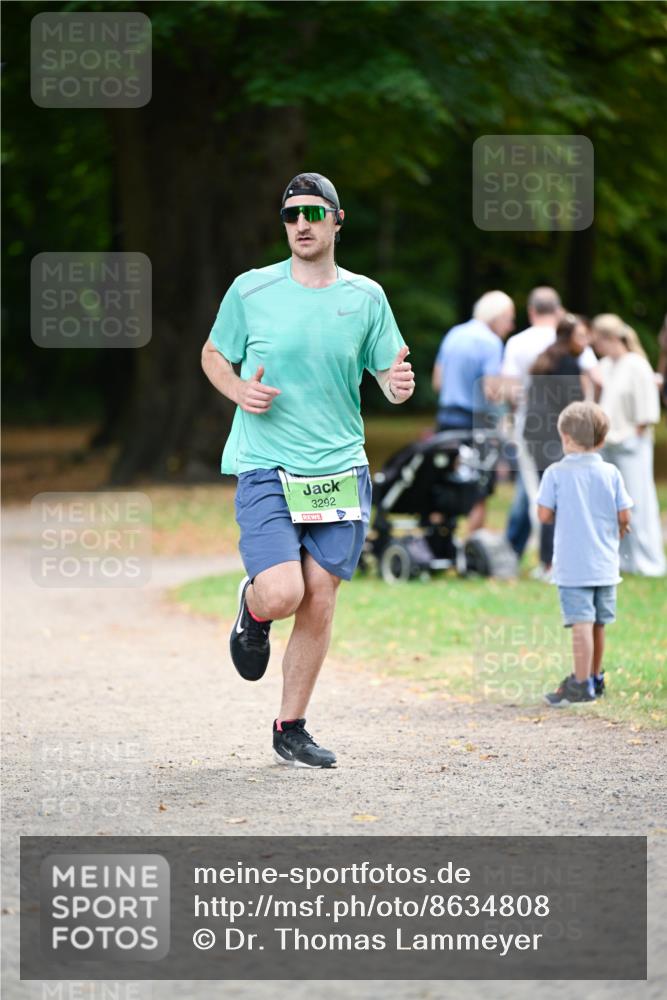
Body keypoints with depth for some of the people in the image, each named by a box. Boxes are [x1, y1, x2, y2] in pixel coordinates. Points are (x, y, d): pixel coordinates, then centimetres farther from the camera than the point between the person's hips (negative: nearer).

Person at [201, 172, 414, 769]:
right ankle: (253, 610, 22)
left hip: (340, 468, 2)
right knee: (282, 595, -17)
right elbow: (214, 355, 13)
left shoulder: (366, 297, 6)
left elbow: (388, 375, 12)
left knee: (319, 601, 1)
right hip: (265, 466, -2)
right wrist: (240, 391, -8)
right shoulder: (251, 290, 1)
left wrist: (399, 383, -12)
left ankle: (291, 729, 16)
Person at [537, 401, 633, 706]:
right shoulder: (610, 473, 1)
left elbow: (544, 515, -7)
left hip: (572, 564, -4)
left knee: (581, 623, -8)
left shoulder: (556, 473, -7)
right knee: (598, 624, 16)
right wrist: (618, 530, 21)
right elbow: (624, 516, -1)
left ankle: (581, 685, -11)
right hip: (605, 564, 4)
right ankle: (595, 678, 29)